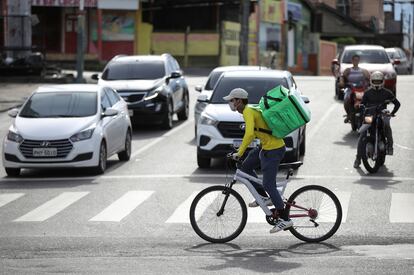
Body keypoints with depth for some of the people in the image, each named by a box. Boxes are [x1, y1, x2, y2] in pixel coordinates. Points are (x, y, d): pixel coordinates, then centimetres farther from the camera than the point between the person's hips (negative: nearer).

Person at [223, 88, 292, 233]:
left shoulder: (248, 112, -18)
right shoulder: (250, 110, 12)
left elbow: (249, 134, -32)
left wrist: (239, 153, -28)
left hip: (273, 150, -10)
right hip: (266, 146, 10)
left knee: (268, 184, -8)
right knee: (246, 167, 17)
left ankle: (284, 219, -5)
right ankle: (264, 197, 20)